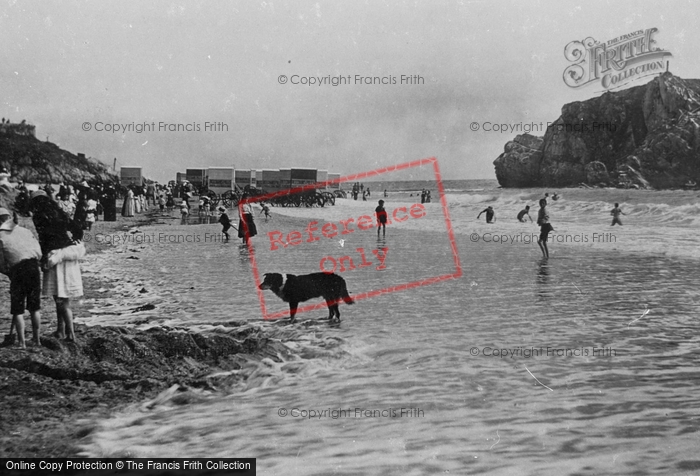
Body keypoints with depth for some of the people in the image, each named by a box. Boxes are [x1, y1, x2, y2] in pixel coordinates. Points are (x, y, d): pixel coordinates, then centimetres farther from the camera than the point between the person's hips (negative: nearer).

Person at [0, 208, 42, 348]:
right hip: (33, 266, 3)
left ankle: (21, 342, 4)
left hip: (17, 271, -3)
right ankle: (36, 339, 20)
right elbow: (39, 253, 6)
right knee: (35, 307, 14)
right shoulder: (25, 231, 9)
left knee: (17, 309, 7)